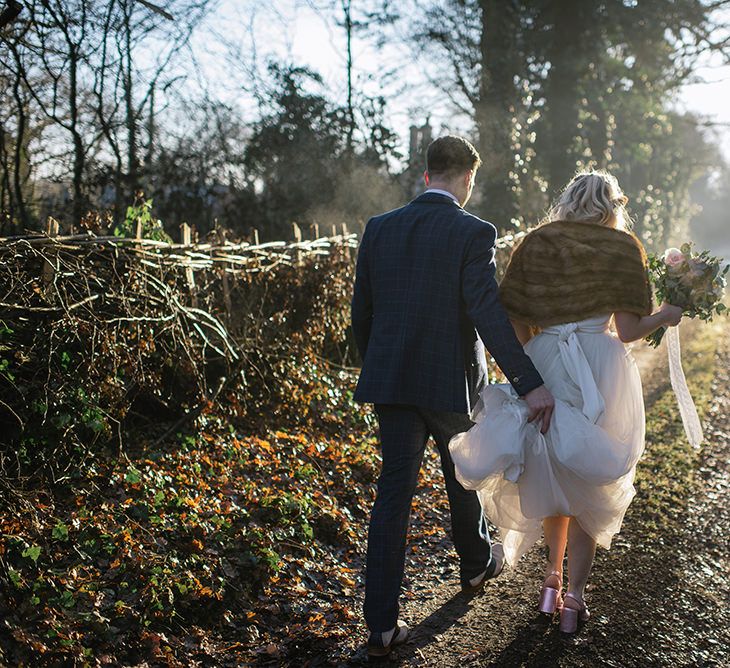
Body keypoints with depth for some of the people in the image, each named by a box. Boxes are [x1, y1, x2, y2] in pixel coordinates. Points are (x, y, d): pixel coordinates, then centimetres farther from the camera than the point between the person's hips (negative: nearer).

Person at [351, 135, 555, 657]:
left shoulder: (379, 228, 2)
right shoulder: (474, 233, -12)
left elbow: (361, 313, 7)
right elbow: (489, 315, -21)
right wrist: (529, 384, -21)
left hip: (392, 381, 3)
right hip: (452, 381, -3)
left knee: (394, 491, 5)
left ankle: (382, 624, 4)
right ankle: (476, 564, 46)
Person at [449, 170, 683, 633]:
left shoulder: (535, 243, 6)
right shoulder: (623, 248, 1)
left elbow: (514, 321, 1)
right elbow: (628, 331, -4)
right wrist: (665, 317, 14)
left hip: (543, 363, 2)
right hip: (601, 368, -1)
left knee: (552, 473, 21)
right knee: (590, 482, 12)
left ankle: (553, 578, 23)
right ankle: (574, 595, 15)